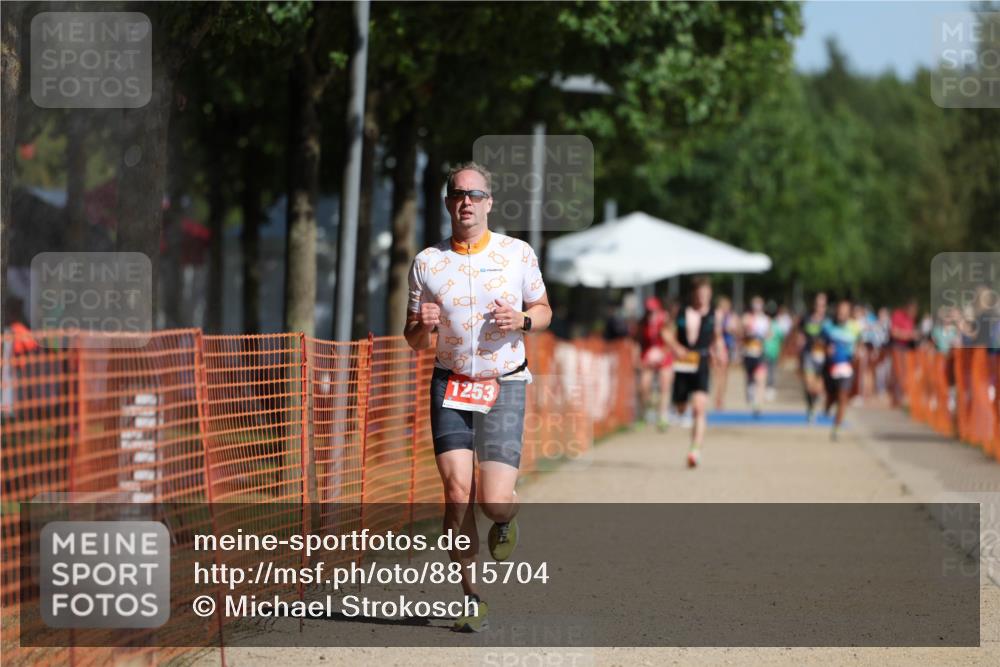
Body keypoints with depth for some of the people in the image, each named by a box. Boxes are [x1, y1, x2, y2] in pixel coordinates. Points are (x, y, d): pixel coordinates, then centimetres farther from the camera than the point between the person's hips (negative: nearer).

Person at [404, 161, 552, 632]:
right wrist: (423, 326, -17)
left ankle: (506, 521, 27)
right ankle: (472, 600, 1)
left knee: (494, 500, -12)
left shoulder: (518, 254, 0)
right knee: (457, 493, -12)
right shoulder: (427, 263, 1)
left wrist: (521, 319, -11)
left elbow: (543, 310, 11)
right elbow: (413, 341, 7)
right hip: (451, 384, 1)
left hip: (505, 385, -1)